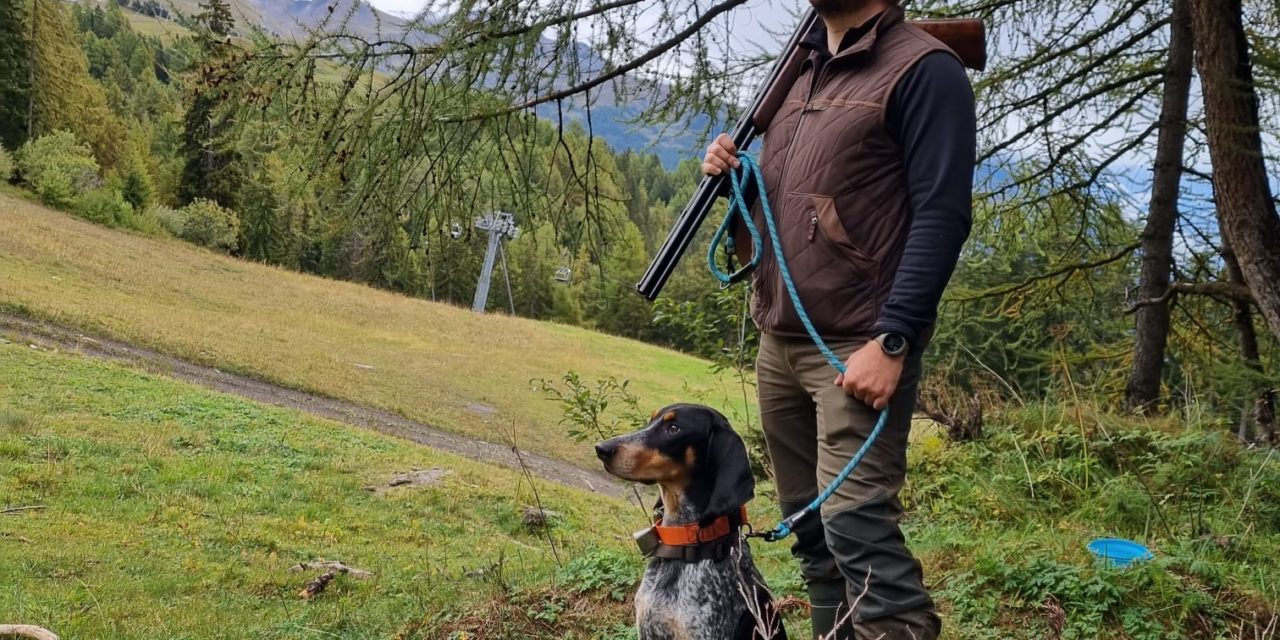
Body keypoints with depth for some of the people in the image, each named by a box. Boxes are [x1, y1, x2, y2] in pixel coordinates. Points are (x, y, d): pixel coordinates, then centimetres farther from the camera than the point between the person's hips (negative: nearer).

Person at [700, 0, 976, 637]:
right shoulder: (801, 74, 18)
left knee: (855, 522, -15)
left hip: (859, 346, -8)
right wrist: (733, 174, 6)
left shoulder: (923, 70, -7)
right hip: (778, 344, 8)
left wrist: (892, 341, -22)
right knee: (810, 524, 10)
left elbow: (941, 216, -14)